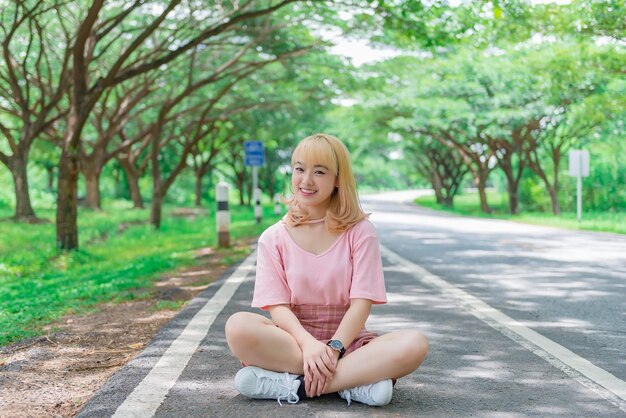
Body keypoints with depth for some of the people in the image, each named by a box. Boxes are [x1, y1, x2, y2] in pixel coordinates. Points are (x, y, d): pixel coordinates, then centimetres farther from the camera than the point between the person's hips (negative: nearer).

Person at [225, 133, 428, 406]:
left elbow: (362, 302, -7)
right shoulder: (274, 238, 2)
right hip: (294, 339, 1)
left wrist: (334, 348, -23)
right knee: (238, 327, -31)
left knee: (414, 345, -30)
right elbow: (278, 306, -7)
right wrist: (308, 344, -26)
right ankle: (359, 379, -26)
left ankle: (298, 385, -26)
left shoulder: (359, 231, 0)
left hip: (347, 341, 0)